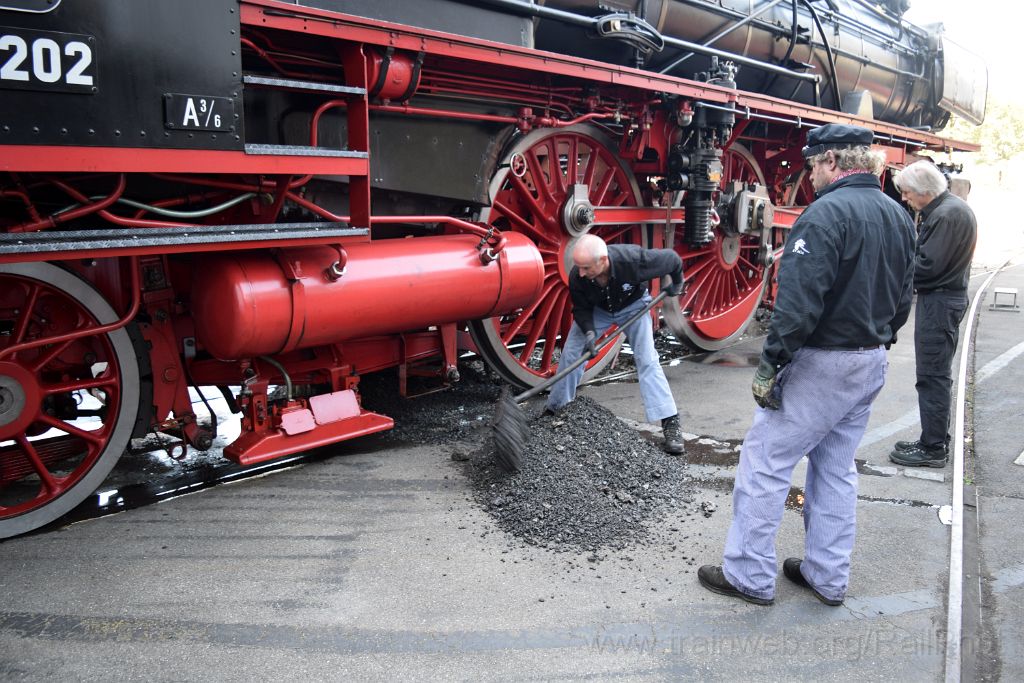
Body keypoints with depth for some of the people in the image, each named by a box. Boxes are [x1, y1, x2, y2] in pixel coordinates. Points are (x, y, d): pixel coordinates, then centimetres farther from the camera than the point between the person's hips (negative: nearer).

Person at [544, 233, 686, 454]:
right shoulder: (577, 277, -34)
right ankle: (552, 409, 17)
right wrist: (589, 332, -33)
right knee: (570, 354, -3)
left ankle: (671, 424, -13)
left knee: (647, 360, -15)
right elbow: (581, 309, -14)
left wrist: (677, 284, -2)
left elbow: (672, 259, -21)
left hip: (632, 305, -2)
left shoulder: (633, 260, -41)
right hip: (597, 310, 2)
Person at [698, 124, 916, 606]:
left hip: (822, 363, -9)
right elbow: (903, 297, 15)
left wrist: (770, 363, -20)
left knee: (765, 462, 1)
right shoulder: (898, 216, 10)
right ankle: (828, 576, 26)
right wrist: (876, 340, 21)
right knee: (836, 468, 17)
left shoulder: (827, 213, -18)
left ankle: (749, 576, 10)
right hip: (871, 365, 9)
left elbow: (799, 300, -25)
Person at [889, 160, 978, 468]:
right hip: (946, 296, 11)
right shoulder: (952, 207, 14)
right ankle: (935, 440, 26)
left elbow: (928, 266, -22)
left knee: (932, 377, -4)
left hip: (939, 302, -11)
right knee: (937, 376, 16)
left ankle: (933, 449, 3)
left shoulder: (947, 215, -18)